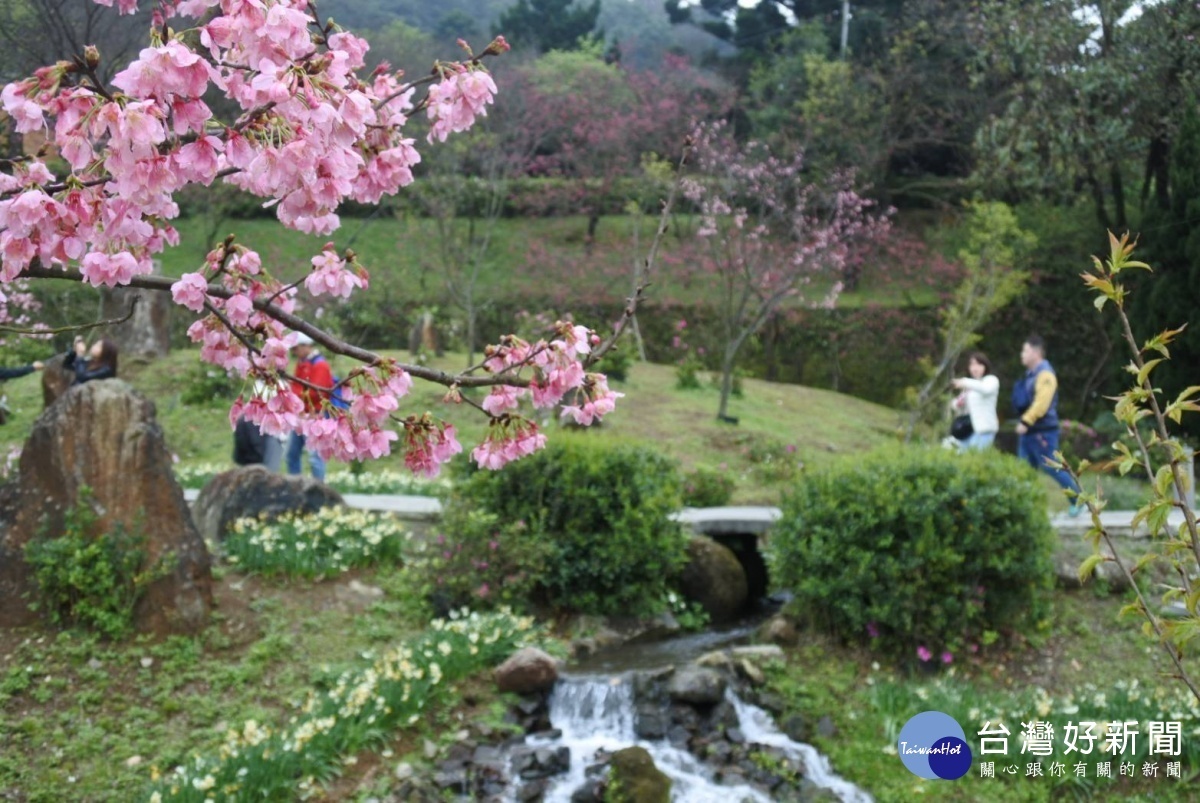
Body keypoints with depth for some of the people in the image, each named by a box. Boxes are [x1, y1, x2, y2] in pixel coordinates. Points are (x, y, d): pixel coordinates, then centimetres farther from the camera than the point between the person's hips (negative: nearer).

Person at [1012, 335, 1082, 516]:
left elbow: (1041, 402, -24)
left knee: (1052, 468, -4)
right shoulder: (1030, 374, 15)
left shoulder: (1045, 374, -14)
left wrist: (1025, 421, -27)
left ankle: (1079, 500, 9)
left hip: (1042, 432, -9)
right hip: (1028, 431, 9)